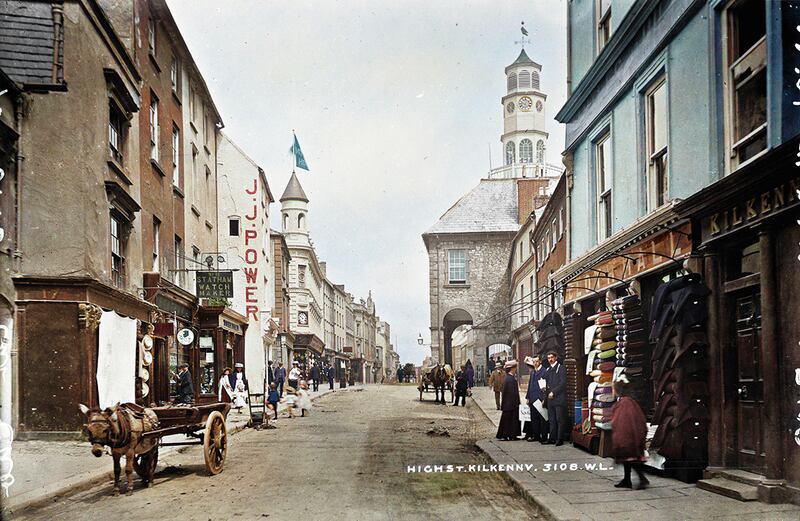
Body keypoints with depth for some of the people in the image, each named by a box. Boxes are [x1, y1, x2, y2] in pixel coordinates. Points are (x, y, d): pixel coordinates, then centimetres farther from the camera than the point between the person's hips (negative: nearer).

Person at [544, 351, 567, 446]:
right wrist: (546, 391, 6)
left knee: (560, 419, -6)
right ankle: (552, 438, 10)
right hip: (550, 399, 7)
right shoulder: (548, 370, 20)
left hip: (559, 398, -7)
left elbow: (563, 383, -10)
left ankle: (560, 439, -4)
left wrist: (553, 392, -13)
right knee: (552, 420, 7)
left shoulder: (561, 368, -1)